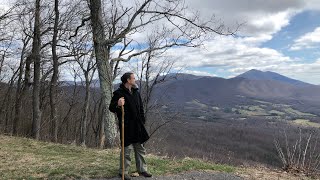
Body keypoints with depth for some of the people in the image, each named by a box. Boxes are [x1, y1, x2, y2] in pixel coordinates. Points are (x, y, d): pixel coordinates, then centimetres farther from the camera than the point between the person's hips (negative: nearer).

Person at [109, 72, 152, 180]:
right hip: (127, 126, -7)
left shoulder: (136, 92, 13)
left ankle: (142, 170, 26)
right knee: (127, 149, -2)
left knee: (140, 148, 14)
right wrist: (117, 105, -35)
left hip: (138, 126, 7)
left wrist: (142, 121, 15)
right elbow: (111, 108, -13)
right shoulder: (119, 93, -10)